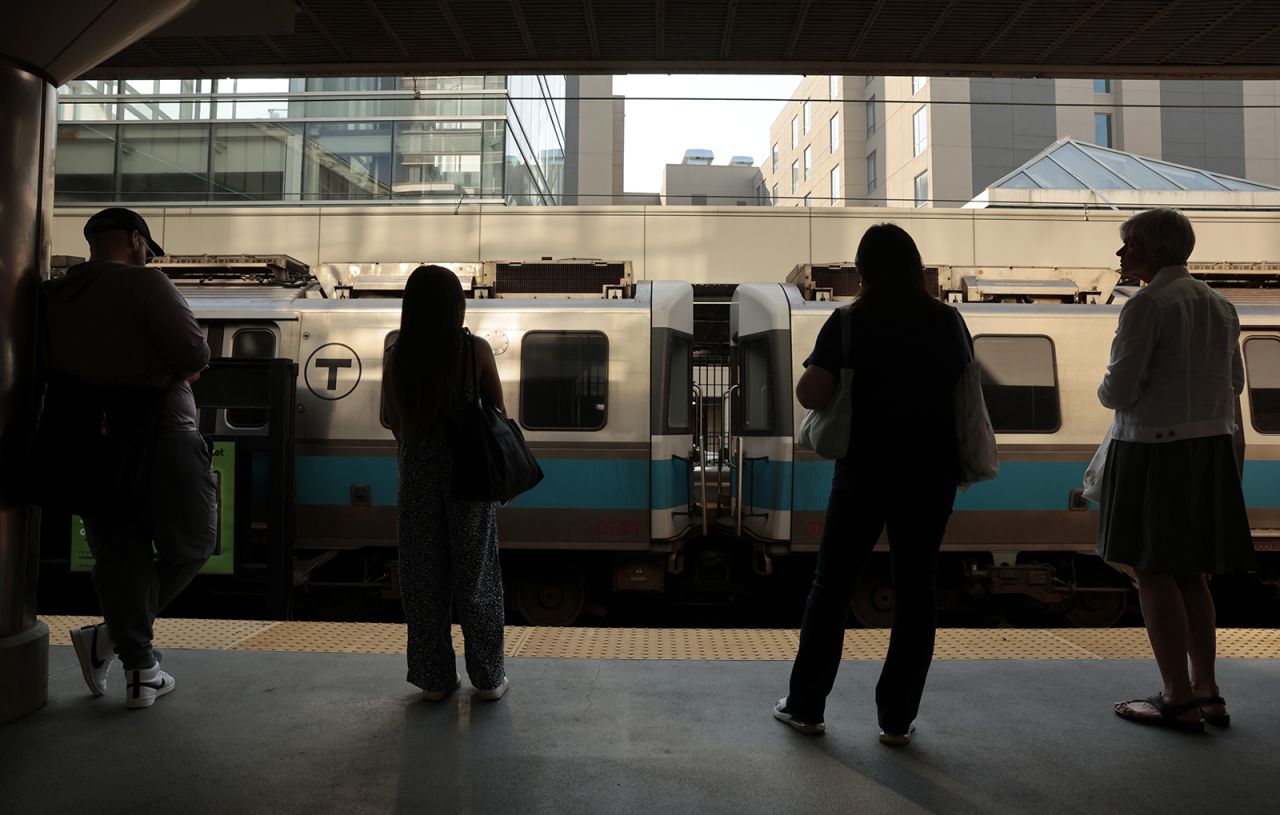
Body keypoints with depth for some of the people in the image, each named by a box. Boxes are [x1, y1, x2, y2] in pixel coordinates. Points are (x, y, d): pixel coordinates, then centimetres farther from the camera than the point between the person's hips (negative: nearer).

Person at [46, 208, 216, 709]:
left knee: (119, 553, 11)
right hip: (157, 435, -7)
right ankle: (109, 638, 4)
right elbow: (194, 356, -16)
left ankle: (141, 671, 15)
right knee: (189, 545, 8)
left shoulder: (53, 296, 11)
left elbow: (54, 367, 18)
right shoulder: (142, 282, -10)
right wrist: (179, 369, 5)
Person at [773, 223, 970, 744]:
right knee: (915, 589, 10)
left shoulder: (850, 323, -8)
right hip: (932, 471, 3)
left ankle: (805, 705, 18)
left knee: (831, 585, 9)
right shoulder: (948, 321, 3)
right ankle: (897, 719, 16)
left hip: (866, 470, -3)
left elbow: (809, 395, -13)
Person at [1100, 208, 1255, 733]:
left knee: (1153, 571, 0)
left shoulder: (1147, 305, -14)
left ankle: (1179, 700, 5)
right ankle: (1208, 691, 22)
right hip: (1210, 451, 8)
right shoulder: (1220, 306, 11)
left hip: (1154, 451, -8)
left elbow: (1118, 390, -17)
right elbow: (1233, 384, 18)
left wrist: (1106, 391, 4)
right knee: (1191, 573, 15)